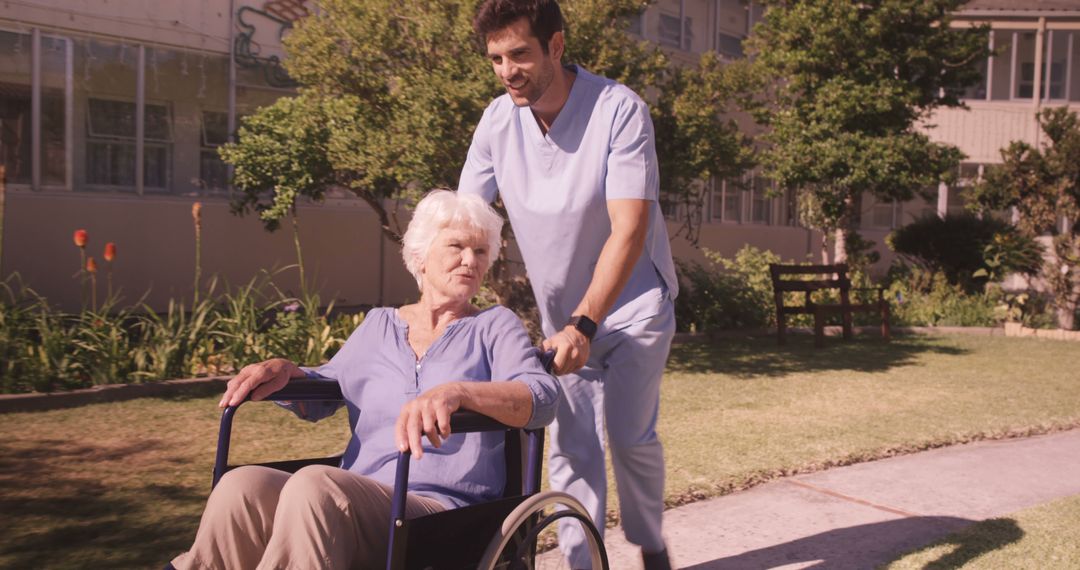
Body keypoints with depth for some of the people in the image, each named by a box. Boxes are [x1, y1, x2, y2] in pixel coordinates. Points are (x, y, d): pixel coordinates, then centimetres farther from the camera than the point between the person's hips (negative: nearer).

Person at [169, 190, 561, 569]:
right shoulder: (378, 325, 20)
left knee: (313, 487, -34)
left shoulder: (495, 327, 8)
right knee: (242, 486, -28)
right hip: (354, 505, 4)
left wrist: (456, 391, -31)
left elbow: (544, 397, -11)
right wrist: (284, 370, 5)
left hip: (442, 517, -3)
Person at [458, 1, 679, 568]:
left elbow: (629, 229, -28)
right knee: (569, 445, 3)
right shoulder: (497, 120, -8)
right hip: (561, 312, 4)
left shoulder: (619, 110, -21)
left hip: (631, 302, -4)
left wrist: (584, 325, -36)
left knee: (628, 434, -7)